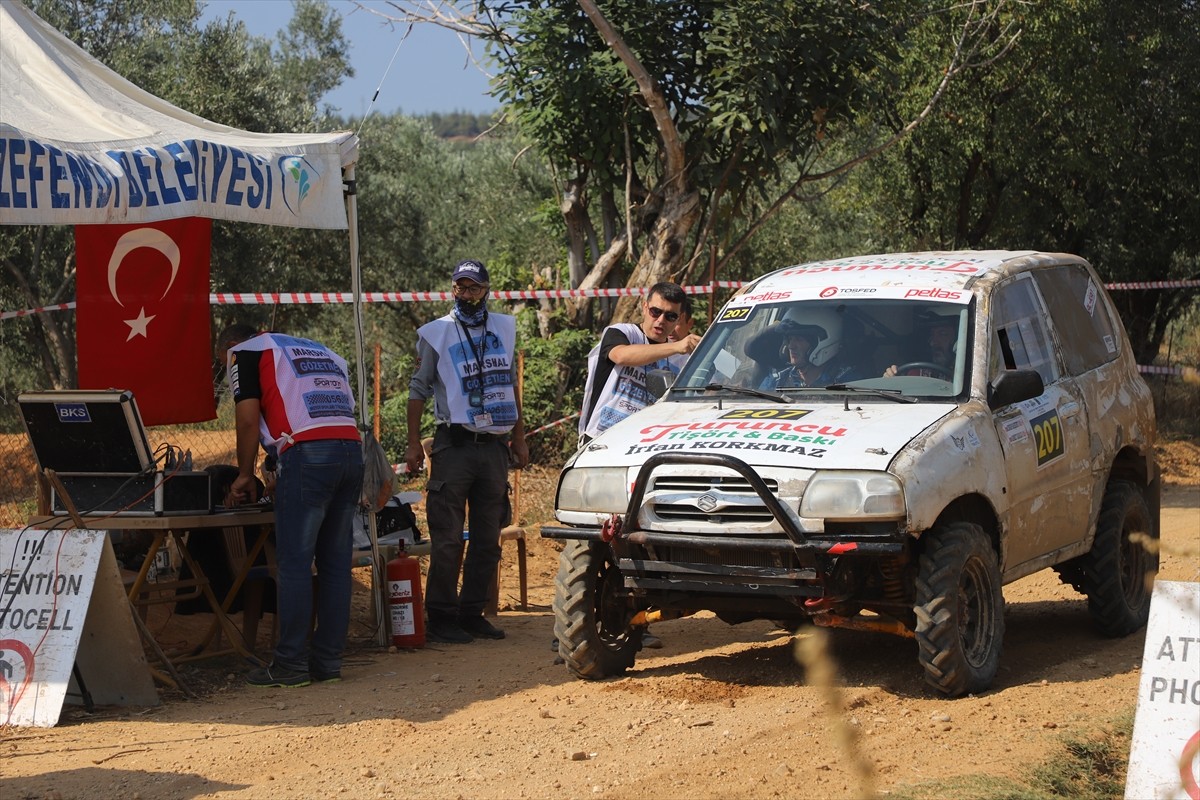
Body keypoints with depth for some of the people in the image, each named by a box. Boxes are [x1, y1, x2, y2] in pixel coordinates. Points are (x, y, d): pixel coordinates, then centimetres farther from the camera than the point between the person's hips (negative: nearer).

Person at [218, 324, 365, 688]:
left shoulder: (244, 352, 12)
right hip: (352, 451, 7)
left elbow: (248, 418, 1)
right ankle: (328, 660, 11)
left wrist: (245, 475, 13)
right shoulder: (323, 352, 31)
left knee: (294, 564, -3)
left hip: (307, 453, -7)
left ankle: (290, 664, -3)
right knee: (335, 563, 10)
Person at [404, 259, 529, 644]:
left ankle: (472, 613, 13)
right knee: (448, 539, -7)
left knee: (488, 539, 6)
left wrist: (519, 437, 19)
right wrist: (413, 442, -7)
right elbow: (418, 389, 1)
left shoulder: (504, 328, 13)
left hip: (494, 446, 5)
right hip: (454, 446, -5)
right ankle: (440, 618, -3)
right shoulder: (436, 333, 1)